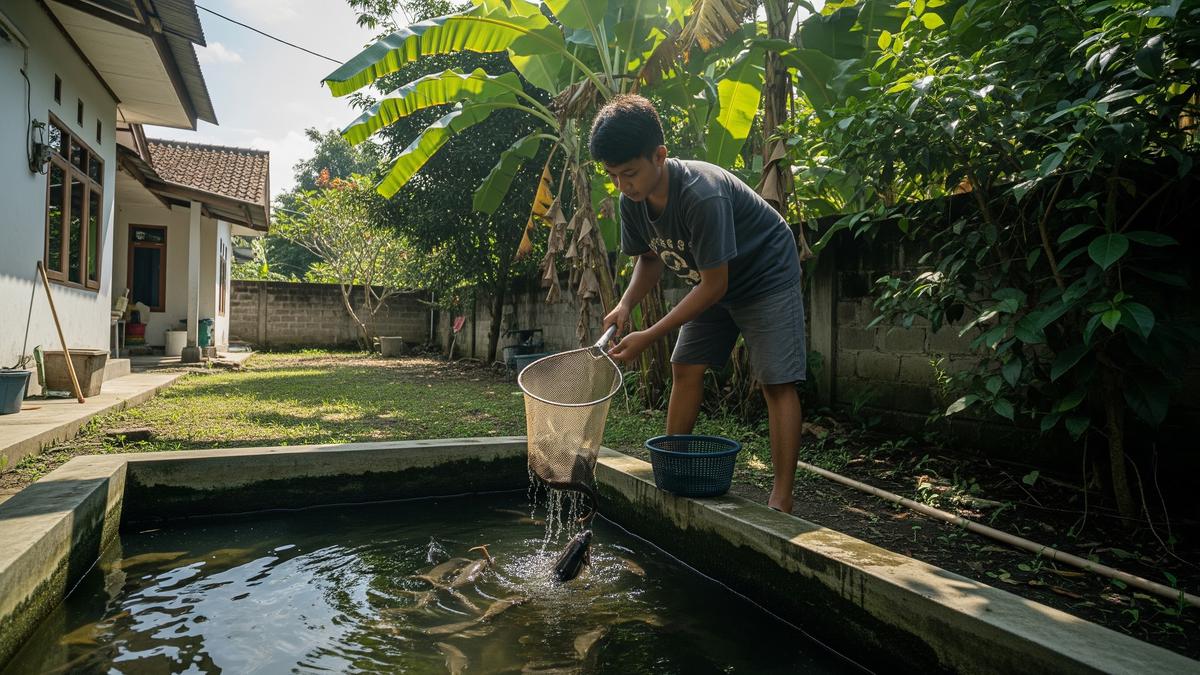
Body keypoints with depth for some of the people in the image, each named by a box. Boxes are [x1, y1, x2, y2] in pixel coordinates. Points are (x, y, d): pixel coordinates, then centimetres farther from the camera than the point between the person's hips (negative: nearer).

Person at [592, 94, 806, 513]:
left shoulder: (703, 196, -36)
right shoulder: (632, 202, -13)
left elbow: (714, 285, -31)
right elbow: (650, 257, 4)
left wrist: (650, 336, -31)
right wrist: (626, 304, -16)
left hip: (767, 277, -7)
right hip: (712, 281, 8)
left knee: (777, 382, -11)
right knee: (685, 368, 3)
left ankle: (781, 500, -8)